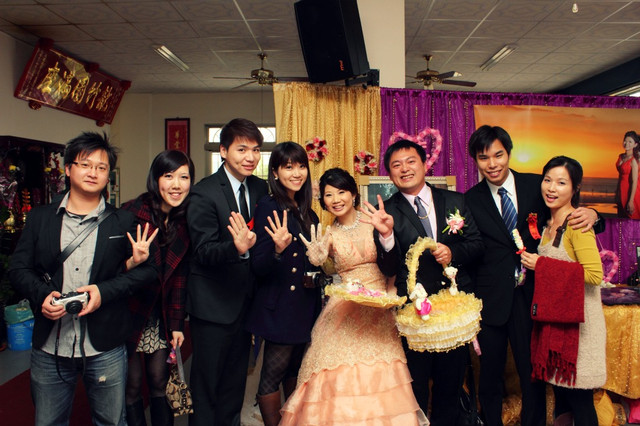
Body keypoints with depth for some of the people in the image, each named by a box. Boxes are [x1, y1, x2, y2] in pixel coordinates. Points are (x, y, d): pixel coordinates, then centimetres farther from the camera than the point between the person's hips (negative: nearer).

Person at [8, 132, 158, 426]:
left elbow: (147, 269, -1)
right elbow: (18, 268, 5)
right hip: (49, 348, 1)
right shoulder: (39, 218, 6)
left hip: (105, 348, -1)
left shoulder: (123, 222, 1)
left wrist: (105, 291, -14)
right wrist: (41, 294, -14)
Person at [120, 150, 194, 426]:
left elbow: (180, 274, 5)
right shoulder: (132, 213, -16)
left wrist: (177, 324, 6)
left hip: (161, 315, 4)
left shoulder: (186, 221, -1)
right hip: (130, 312, -4)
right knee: (132, 383, 5)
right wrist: (132, 263, -35)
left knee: (160, 380, 9)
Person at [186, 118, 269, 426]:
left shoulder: (260, 188, 3)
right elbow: (203, 250, -23)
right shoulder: (204, 193, -16)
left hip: (245, 301, 6)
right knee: (206, 382, 8)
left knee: (235, 381, 21)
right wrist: (237, 248, -41)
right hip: (213, 304, -6)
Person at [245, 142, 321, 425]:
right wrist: (278, 249, -35)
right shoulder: (268, 207, -13)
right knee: (273, 375, 3)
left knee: (295, 370, 19)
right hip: (280, 305, -7)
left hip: (305, 303, 7)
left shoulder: (306, 211, 9)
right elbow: (258, 268, -18)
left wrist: (316, 274, 4)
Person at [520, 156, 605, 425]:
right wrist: (535, 264, 6)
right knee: (561, 396, 18)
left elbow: (594, 274, -24)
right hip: (555, 319, 8)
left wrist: (542, 265, -20)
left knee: (579, 403, 4)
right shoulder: (550, 224, 10)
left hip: (577, 322, -8)